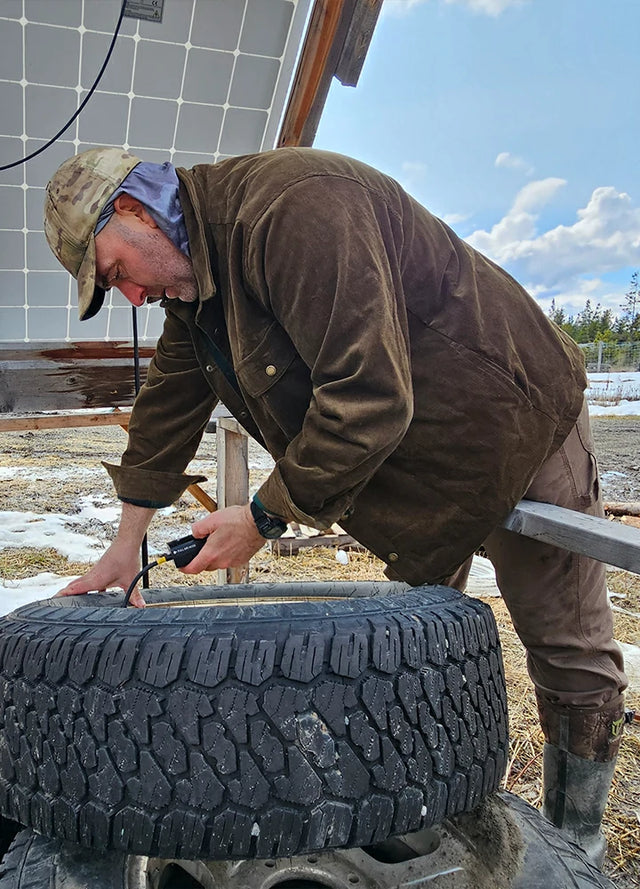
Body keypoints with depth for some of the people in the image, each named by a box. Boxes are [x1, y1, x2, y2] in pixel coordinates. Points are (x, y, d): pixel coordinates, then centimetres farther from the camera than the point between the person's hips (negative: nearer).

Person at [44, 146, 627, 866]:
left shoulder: (293, 205, -28)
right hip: (419, 465, 9)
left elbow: (367, 399, -34)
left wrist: (264, 517, -22)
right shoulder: (191, 278, 3)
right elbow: (166, 409, 10)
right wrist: (125, 545, 11)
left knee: (569, 650, 5)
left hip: (518, 421, -8)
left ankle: (575, 845, 24)